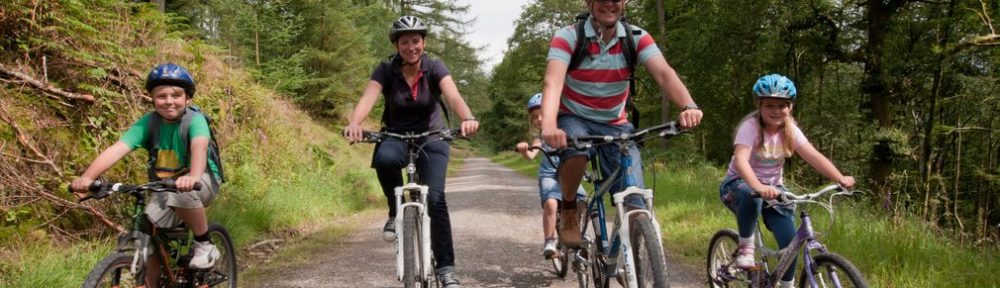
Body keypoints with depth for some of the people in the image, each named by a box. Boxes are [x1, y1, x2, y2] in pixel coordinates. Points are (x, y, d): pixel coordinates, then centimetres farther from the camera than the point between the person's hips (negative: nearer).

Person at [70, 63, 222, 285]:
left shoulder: (195, 120, -22)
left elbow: (199, 146, -43)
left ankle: (205, 244, -14)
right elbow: (117, 149, -26)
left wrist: (193, 177, -64)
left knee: (182, 193, -36)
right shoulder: (148, 122, -13)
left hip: (202, 182, -4)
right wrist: (87, 177, -43)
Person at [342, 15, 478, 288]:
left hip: (431, 138, 0)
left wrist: (468, 118, -52)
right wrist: (354, 124, -50)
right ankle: (396, 212, -10)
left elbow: (453, 96, -30)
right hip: (397, 137, 0)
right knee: (385, 158, -37)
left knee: (435, 198, -20)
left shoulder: (435, 68, -12)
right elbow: (368, 98, -28)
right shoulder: (386, 70, -11)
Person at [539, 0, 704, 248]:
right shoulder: (567, 38, -16)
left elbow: (664, 73, -25)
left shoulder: (637, 38, -9)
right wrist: (549, 125, -52)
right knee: (576, 152, -38)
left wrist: (689, 106, -46)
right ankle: (569, 211, -8)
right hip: (574, 119, -2)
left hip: (616, 125, 2)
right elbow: (552, 82, -32)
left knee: (635, 206, -12)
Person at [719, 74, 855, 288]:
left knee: (790, 240, -9)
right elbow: (740, 160, -36)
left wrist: (840, 178, -32)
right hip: (739, 185, -5)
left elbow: (813, 156, -16)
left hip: (772, 188, 5)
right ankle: (746, 246, -18)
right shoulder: (750, 127, -21)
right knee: (751, 197, -40)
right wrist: (758, 186, -54)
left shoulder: (790, 130, -5)